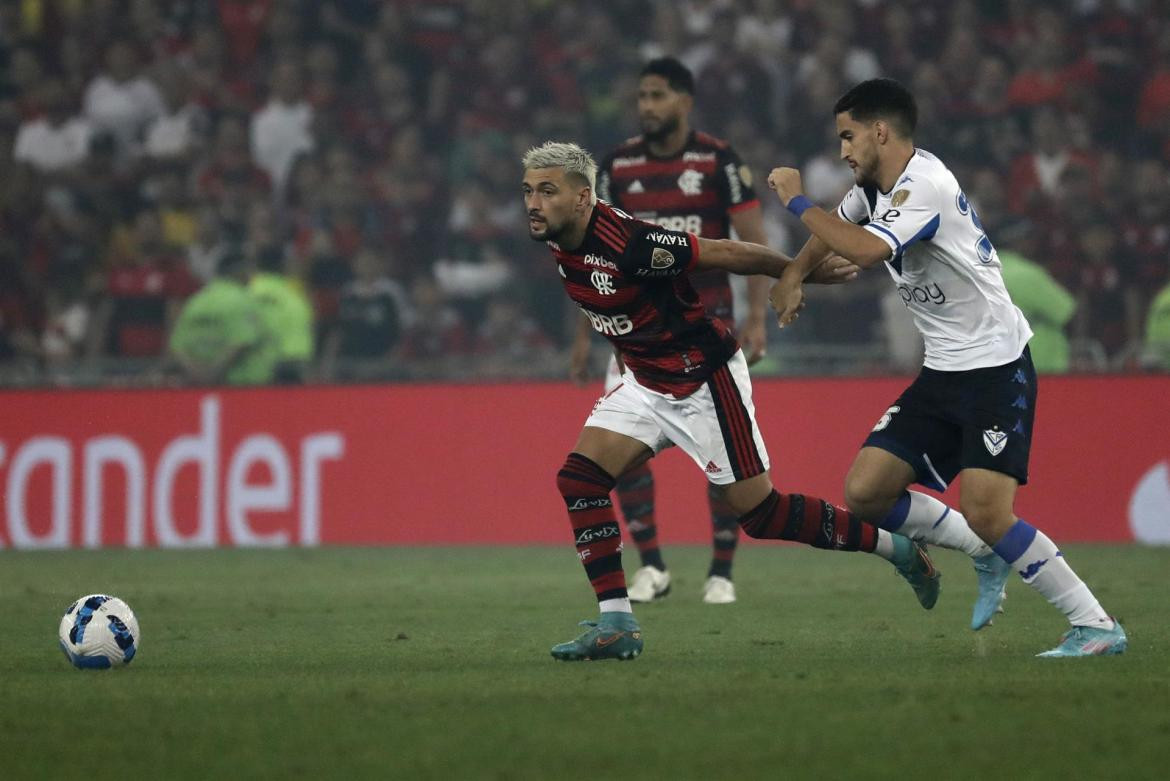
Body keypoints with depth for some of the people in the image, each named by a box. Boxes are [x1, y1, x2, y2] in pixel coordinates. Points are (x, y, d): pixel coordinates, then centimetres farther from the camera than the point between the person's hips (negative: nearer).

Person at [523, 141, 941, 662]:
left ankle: (896, 547, 15)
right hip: (646, 381, 8)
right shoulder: (558, 242, -5)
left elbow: (727, 254, -20)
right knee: (579, 479, -7)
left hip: (705, 380, -8)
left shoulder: (628, 244, -30)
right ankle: (616, 625, -4)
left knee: (759, 512, -2)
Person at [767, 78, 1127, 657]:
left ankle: (1096, 626, -10)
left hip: (995, 365, -9)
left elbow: (865, 251, -35)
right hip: (944, 371, 9)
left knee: (986, 514, -20)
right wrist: (792, 274, 10)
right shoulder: (876, 186, 9)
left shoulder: (924, 185, -19)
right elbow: (834, 231, 30)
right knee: (865, 491, 0)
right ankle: (987, 557, 18)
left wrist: (797, 202, -22)